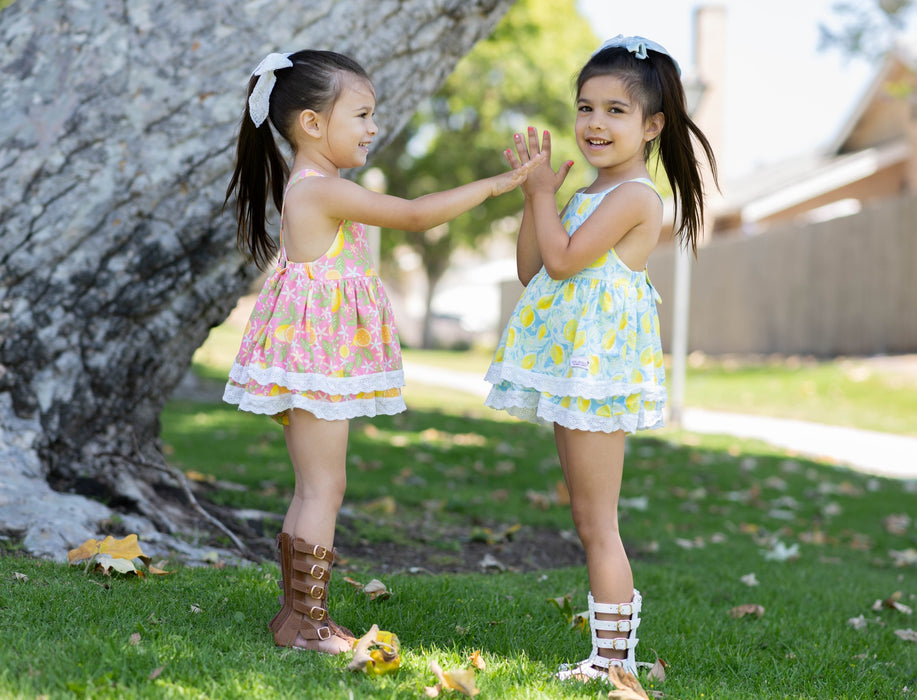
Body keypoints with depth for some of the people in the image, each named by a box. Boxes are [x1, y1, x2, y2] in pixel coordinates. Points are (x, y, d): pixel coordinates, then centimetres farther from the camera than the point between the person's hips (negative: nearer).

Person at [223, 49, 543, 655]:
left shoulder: (309, 189, 14)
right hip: (318, 356, -10)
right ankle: (305, 621, -2)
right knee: (324, 486, -7)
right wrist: (493, 184, -14)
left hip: (318, 359, 10)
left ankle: (297, 614, 19)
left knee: (315, 488, 13)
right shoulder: (324, 191, -18)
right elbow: (415, 216, -19)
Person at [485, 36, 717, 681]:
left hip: (599, 367, -10)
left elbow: (561, 260, -19)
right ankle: (616, 653, 22)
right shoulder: (590, 196, 17)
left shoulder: (634, 196, -13)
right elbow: (531, 270, 16)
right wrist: (536, 195, 7)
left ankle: (611, 662, 0)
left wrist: (544, 193, -6)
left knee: (597, 524, -6)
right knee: (592, 523, 14)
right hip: (574, 368, 10)